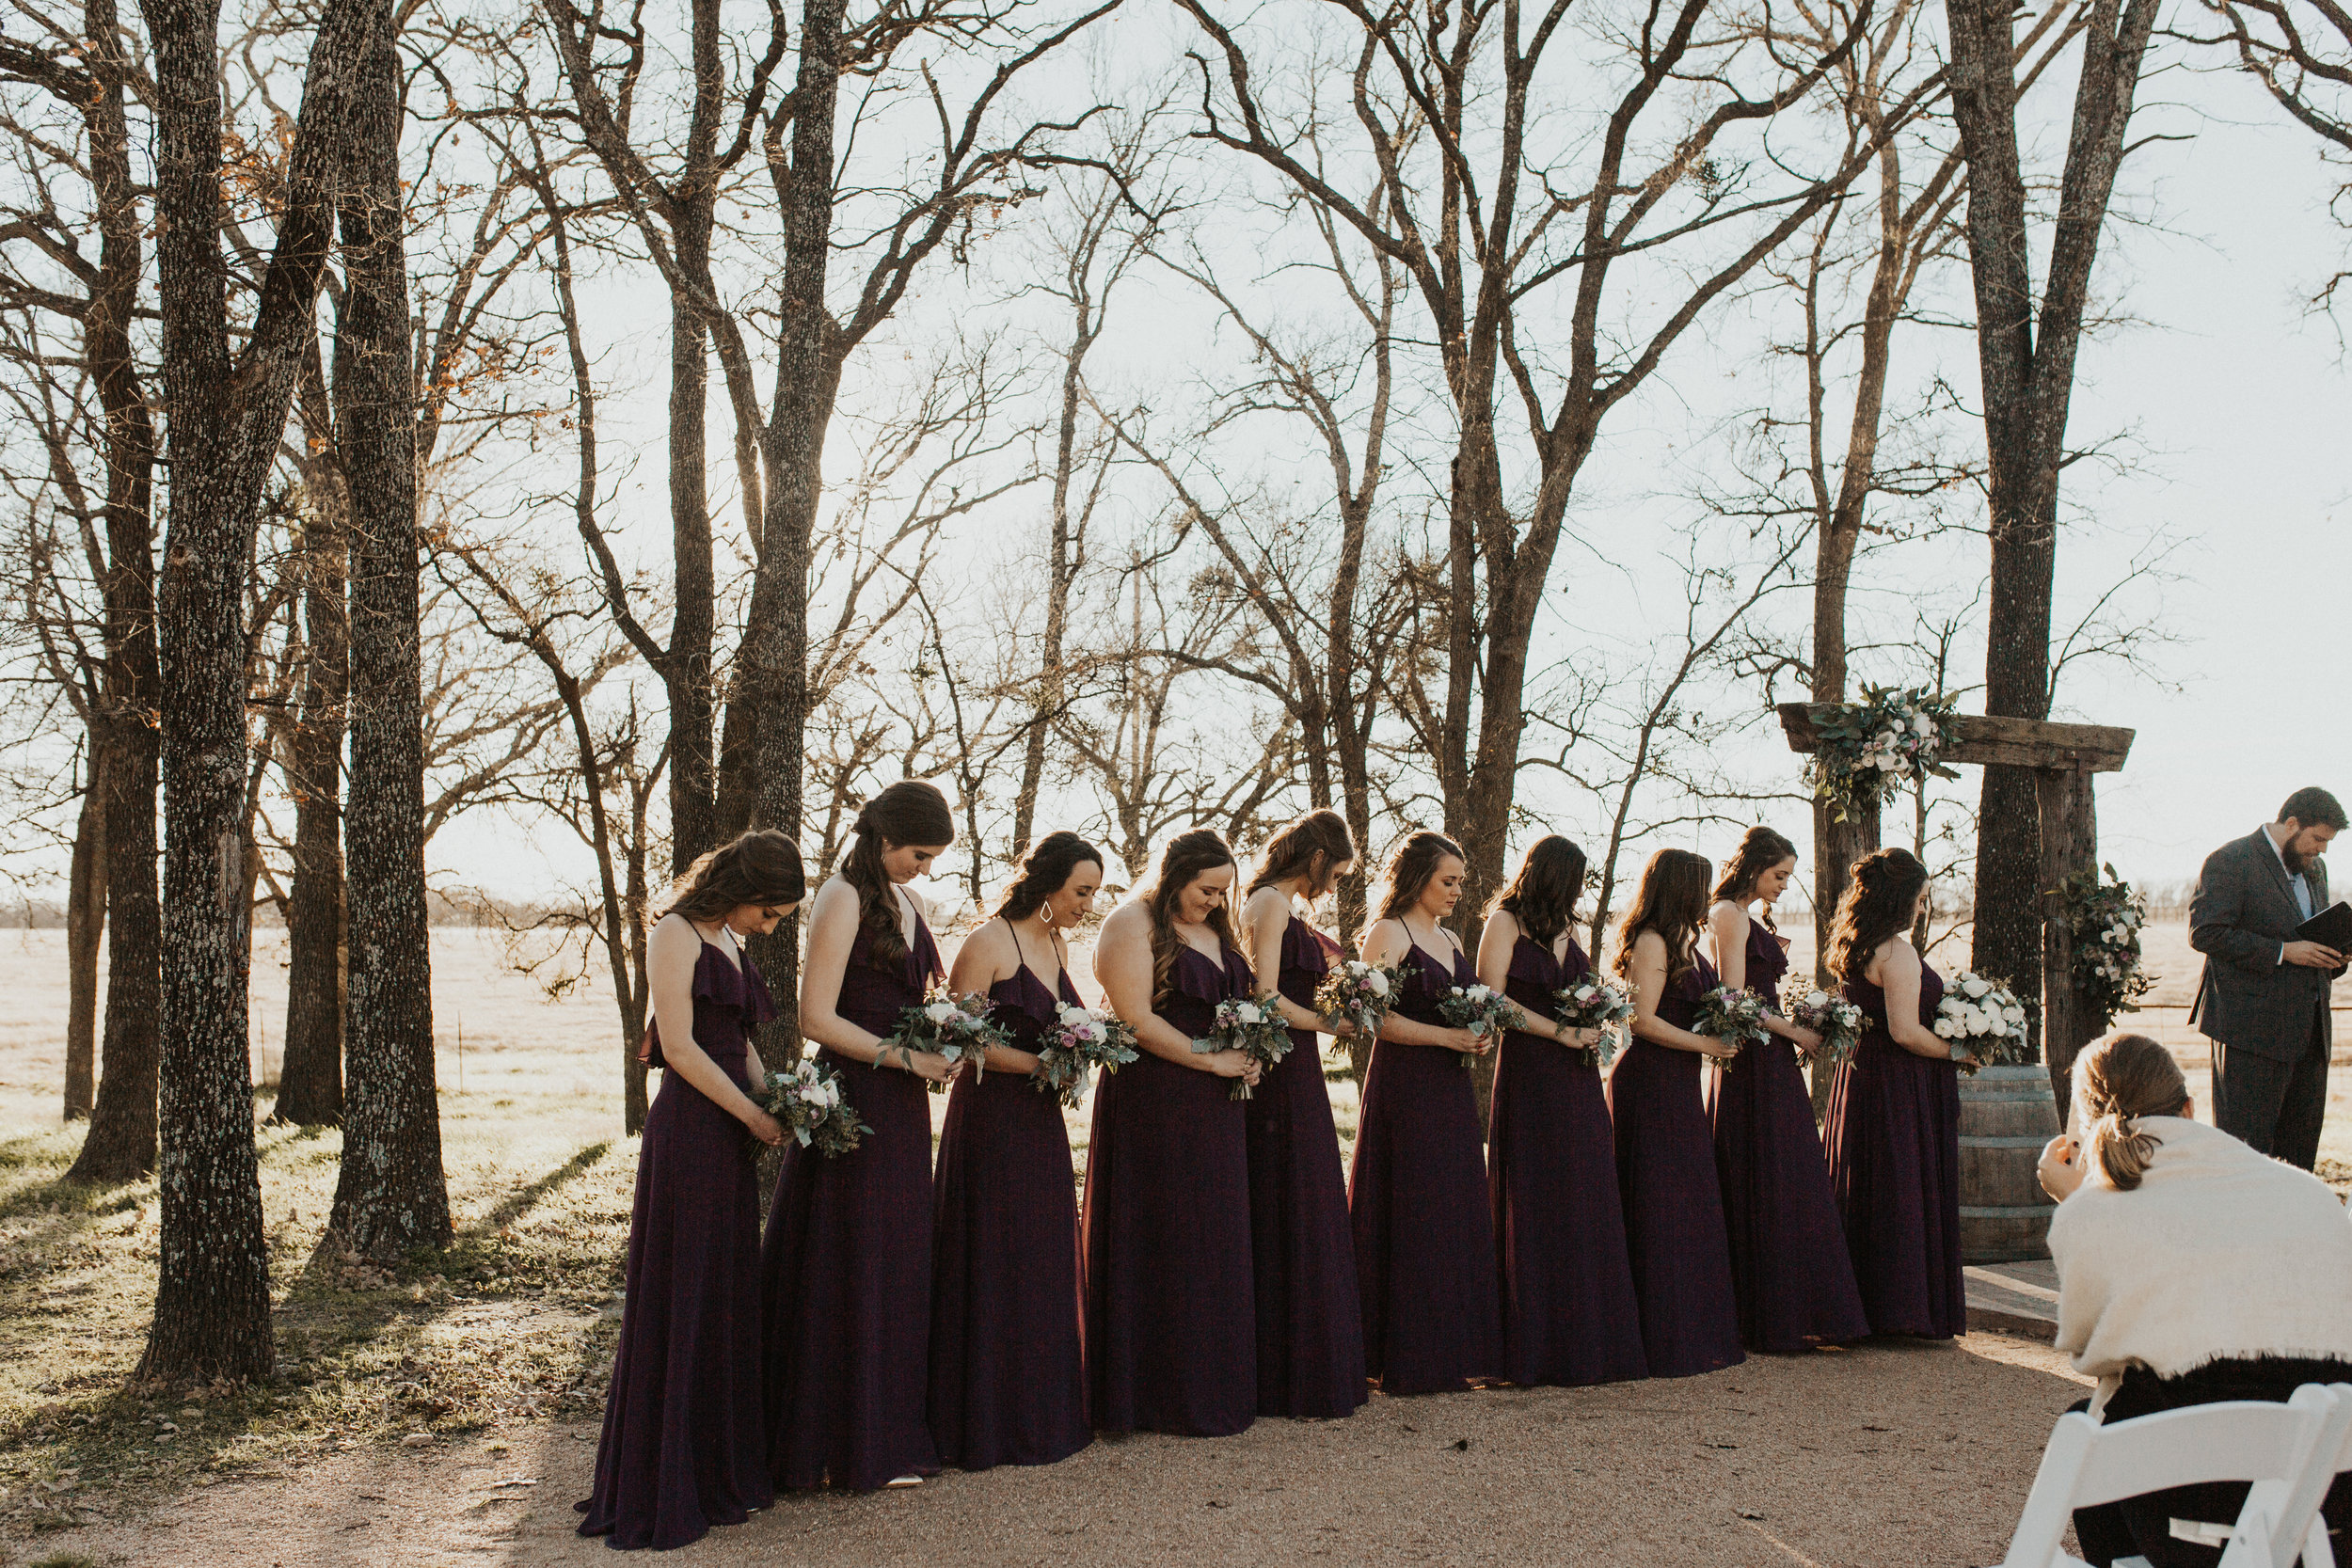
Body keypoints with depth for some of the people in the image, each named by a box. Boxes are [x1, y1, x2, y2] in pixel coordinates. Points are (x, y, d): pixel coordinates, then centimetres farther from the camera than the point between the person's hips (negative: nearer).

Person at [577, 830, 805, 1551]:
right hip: (688, 1132, -9)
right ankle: (660, 1493, 6)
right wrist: (756, 1115, -11)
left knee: (727, 1298, 13)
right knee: (679, 1306, -2)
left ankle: (719, 1471, 23)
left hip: (727, 1137, 9)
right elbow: (680, 1047, -16)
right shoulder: (677, 933, -10)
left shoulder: (728, 940, 16)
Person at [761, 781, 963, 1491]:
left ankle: (889, 1429, 22)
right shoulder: (843, 900, -11)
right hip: (852, 1105, -8)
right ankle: (853, 1449, 10)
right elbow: (817, 1018, -16)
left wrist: (939, 1048, 2)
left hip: (900, 1110, 8)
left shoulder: (905, 902, 14)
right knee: (850, 1269, 0)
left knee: (897, 1268, 12)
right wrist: (904, 1056, -17)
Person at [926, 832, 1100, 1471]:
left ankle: (1044, 1411, 22)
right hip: (991, 1118, -8)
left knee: (1045, 1264, 11)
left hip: (1041, 1121, 8)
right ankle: (992, 1424, 9)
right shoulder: (988, 943, -12)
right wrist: (1038, 1064, -19)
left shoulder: (1056, 945, 12)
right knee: (996, 1268, -2)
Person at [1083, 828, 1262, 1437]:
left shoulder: (1215, 930, 16)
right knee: (1164, 1244, -3)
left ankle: (1215, 1383, 17)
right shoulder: (1132, 924, -8)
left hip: (1215, 1109, 8)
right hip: (1155, 1105, -8)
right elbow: (1136, 1020, -16)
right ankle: (1166, 1394, 5)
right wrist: (1213, 1060, -14)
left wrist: (1248, 1056, 7)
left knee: (1215, 1243, 9)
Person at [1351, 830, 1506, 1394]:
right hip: (1405, 1088, -8)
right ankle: (1408, 1361, 1)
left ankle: (1453, 1351, 14)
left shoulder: (1450, 939, 18)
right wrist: (1448, 1037, -17)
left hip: (1451, 1091, 8)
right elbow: (1375, 1015, -15)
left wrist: (1479, 1036, 2)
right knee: (1412, 1220, -5)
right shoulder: (1388, 933, -6)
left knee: (1458, 1216, 7)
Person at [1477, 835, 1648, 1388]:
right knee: (1536, 1208, -4)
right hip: (1529, 1074, -7)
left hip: (1578, 1078, 7)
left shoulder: (1564, 926, 19)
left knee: (1585, 1205, 4)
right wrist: (1560, 1031, -13)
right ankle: (1537, 1346, 2)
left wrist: (1592, 1024, 5)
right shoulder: (1505, 923, -4)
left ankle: (1585, 1338, 10)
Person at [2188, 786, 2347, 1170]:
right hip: (2252, 1026, -8)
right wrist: (2284, 952, -19)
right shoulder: (2230, 862, -10)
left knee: (2301, 1145, 11)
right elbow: (2205, 933, -18)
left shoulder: (2313, 869, 18)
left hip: (2309, 1029, 8)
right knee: (2246, 1140, -4)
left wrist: (2333, 957, 6)